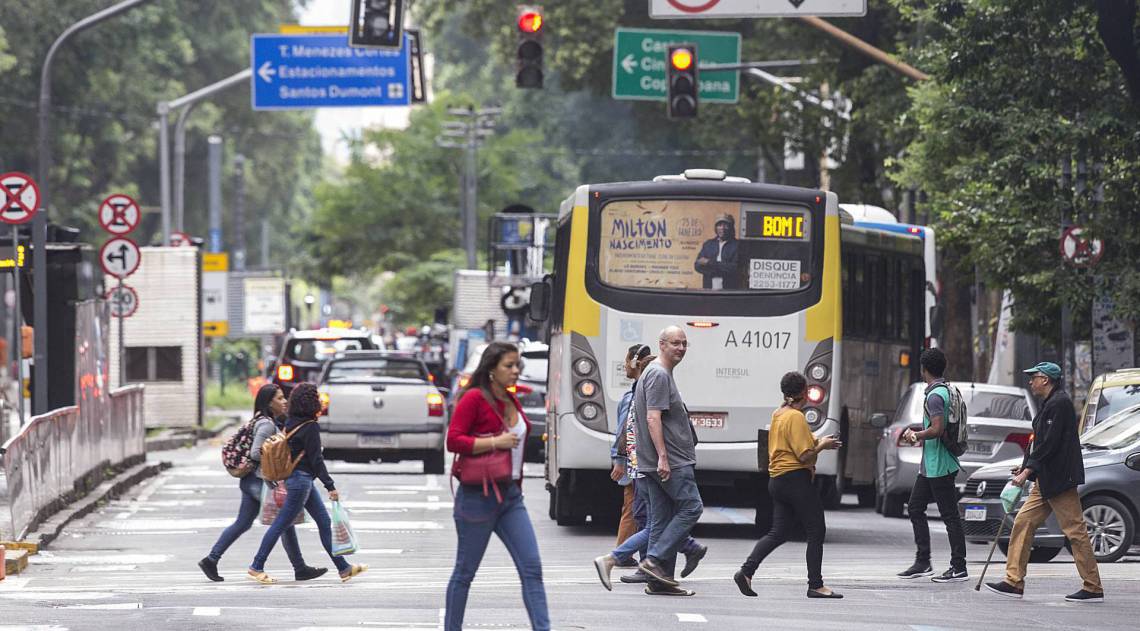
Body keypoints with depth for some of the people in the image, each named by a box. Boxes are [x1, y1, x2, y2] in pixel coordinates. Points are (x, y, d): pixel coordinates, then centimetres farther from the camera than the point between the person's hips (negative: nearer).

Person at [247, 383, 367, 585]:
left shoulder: (291, 423, 9)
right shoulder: (310, 427, -17)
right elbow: (316, 459, -18)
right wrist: (330, 486, -16)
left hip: (299, 478, 10)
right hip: (301, 479, -10)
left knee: (324, 522, 11)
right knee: (281, 524, -4)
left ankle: (343, 568, 12)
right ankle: (257, 567, 1)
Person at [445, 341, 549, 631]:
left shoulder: (512, 401, 11)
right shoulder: (474, 399, -12)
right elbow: (453, 441, -19)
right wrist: (495, 442, -22)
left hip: (510, 496, 7)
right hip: (478, 496, -7)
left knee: (532, 568, -4)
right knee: (465, 572, 5)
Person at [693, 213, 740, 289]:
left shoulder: (737, 245, 0)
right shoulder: (708, 244, 14)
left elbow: (735, 268, -11)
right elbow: (698, 265, 7)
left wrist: (710, 263, -9)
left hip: (729, 290, -3)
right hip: (709, 288, 3)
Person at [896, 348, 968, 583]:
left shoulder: (934, 396, -18)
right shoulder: (947, 390, 13)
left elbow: (937, 429, -28)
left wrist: (916, 435, -12)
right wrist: (918, 434, 20)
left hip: (939, 465, -11)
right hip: (930, 466, 11)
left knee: (950, 515, -5)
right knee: (915, 508, 15)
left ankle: (959, 568, -2)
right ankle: (922, 563, 17)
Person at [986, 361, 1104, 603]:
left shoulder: (1059, 403, -14)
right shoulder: (1051, 402, 17)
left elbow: (1049, 443, -19)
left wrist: (1028, 471, -18)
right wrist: (1026, 466, 16)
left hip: (1060, 479, -11)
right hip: (1046, 480, 11)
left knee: (1075, 531, -7)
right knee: (1023, 522, 7)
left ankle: (1093, 589, -4)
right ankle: (1014, 582, 8)